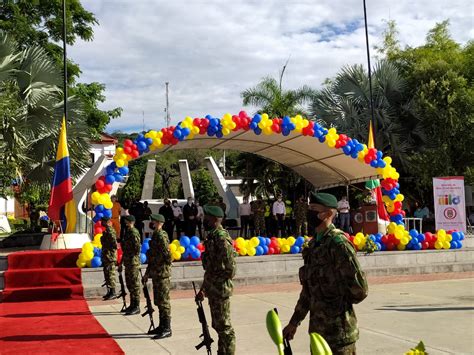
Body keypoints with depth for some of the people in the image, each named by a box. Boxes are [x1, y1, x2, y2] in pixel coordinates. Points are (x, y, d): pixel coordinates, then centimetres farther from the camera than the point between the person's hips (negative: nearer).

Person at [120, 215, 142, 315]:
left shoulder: (134, 233, -13)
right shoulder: (127, 232, 16)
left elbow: (137, 247, -20)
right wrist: (121, 262, 22)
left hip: (133, 262, -10)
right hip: (128, 263, 10)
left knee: (134, 284, -5)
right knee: (129, 284, 15)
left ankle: (136, 307, -1)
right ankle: (132, 305, 23)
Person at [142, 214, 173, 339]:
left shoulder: (161, 236, -15)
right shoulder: (155, 236, 15)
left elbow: (167, 255, -22)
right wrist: (147, 273, 22)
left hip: (162, 274, -10)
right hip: (156, 274, 10)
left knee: (164, 301, -5)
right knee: (158, 301, 15)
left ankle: (167, 329, 1)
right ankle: (162, 326, 25)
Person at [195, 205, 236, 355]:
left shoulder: (222, 239, -18)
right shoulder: (212, 236, 11)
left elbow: (230, 270, -20)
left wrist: (211, 282, -14)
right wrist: (204, 288, 17)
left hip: (220, 290, -9)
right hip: (213, 290, 10)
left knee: (224, 327, 0)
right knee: (218, 325, 17)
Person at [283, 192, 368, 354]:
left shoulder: (338, 243, -17)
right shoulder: (313, 244, 10)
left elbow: (359, 288, -19)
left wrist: (340, 302, -1)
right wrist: (294, 322, 16)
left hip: (338, 331, -8)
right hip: (317, 328, 8)